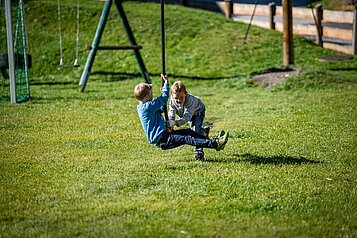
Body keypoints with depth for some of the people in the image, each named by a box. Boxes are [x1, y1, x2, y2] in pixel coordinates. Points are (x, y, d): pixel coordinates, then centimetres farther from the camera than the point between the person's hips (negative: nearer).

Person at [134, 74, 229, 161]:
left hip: (163, 135, 11)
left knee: (188, 132, 6)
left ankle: (213, 141, 2)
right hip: (161, 140, -11)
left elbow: (160, 110, 31)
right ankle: (215, 144, -28)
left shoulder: (142, 107, 14)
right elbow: (164, 99, -14)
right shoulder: (148, 106, -20)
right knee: (186, 139, -19)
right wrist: (166, 83, -1)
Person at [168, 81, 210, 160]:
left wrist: (175, 122, -68)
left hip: (198, 112, -6)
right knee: (194, 129, 21)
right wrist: (170, 122, -56)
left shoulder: (190, 100, -47)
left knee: (196, 130, -21)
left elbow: (187, 116, -54)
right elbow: (171, 112, -35)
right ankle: (204, 130, 54)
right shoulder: (172, 100, -31)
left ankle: (199, 151, -14)